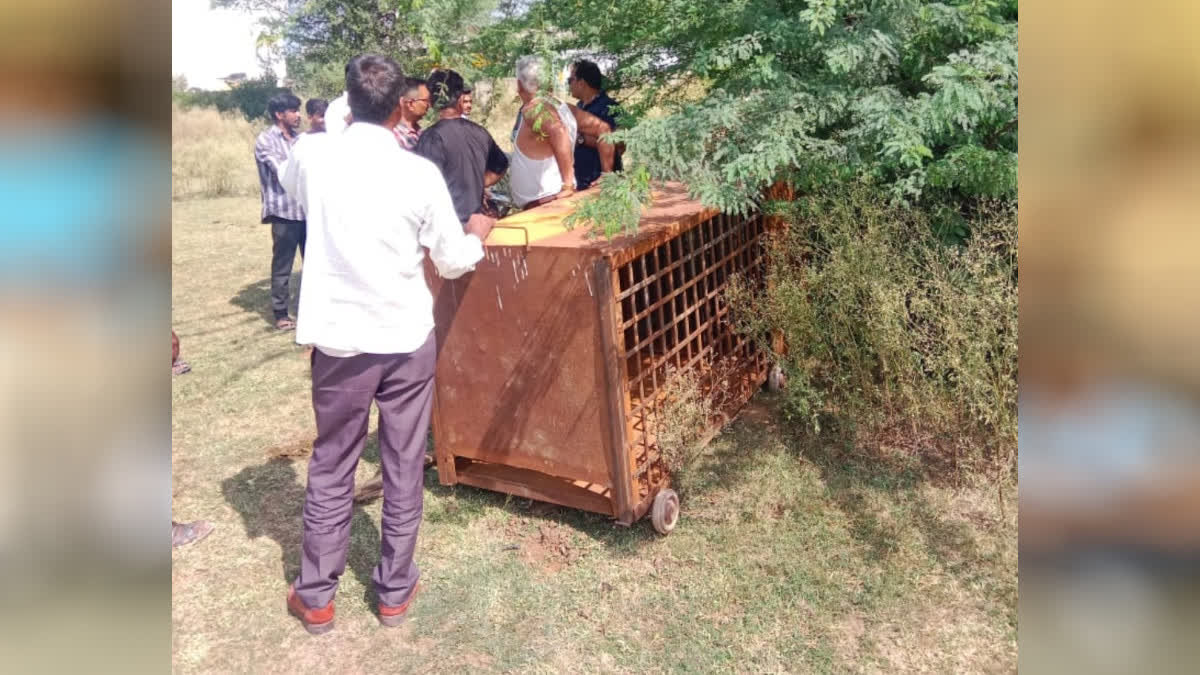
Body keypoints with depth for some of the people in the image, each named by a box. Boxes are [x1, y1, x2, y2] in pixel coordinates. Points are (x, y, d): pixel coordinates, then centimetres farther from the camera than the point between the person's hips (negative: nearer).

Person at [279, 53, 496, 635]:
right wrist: (477, 235, 21)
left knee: (331, 469, 14)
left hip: (339, 340, 1)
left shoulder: (313, 155, -5)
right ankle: (394, 592, 26)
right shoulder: (421, 173, -9)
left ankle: (315, 598, 26)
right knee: (404, 469, 12)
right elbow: (454, 263, 0)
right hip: (408, 339, -1)